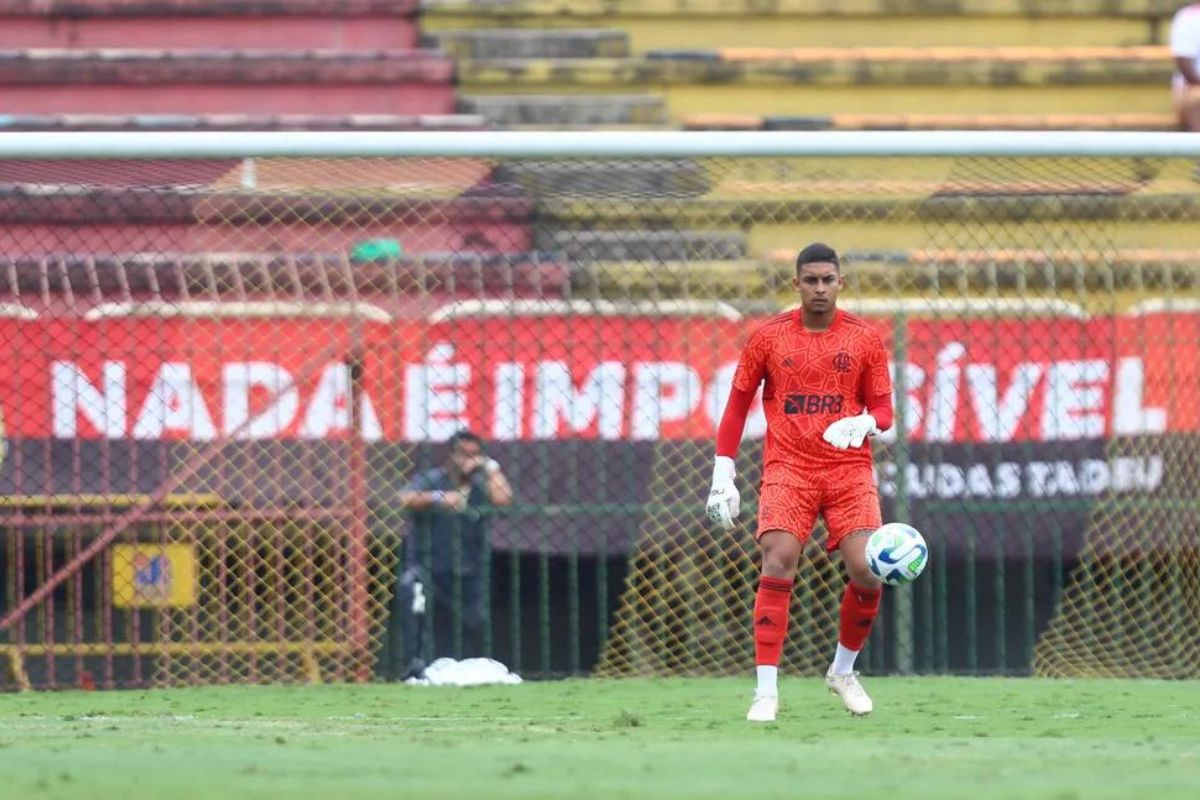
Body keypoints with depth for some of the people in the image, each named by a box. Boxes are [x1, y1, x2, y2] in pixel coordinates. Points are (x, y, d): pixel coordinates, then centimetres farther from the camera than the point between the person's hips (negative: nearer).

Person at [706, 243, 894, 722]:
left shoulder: (864, 340, 5)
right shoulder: (770, 337, 4)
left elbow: (882, 409, 8)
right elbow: (737, 406, 9)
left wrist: (864, 423, -17)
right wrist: (722, 477, 4)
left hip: (849, 468, 1)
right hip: (788, 467, -1)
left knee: (867, 571, -12)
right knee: (778, 562, -20)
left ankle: (843, 672, 15)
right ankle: (766, 691, -17)